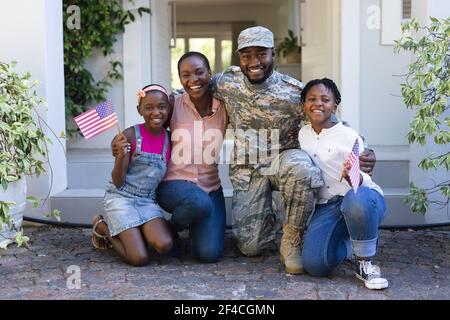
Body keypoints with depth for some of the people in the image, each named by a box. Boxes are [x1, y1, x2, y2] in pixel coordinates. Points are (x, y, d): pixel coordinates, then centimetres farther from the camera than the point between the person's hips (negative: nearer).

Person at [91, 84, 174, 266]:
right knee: (139, 258, -16)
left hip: (147, 201, 5)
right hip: (121, 198, -5)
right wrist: (121, 156, -28)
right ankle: (102, 226, 12)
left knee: (164, 245, -22)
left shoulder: (169, 137, 3)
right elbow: (118, 182, -12)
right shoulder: (130, 136, -11)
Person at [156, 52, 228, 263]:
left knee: (209, 254, -13)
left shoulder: (223, 107, -1)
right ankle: (173, 227, 0)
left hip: (210, 187, 2)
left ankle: (193, 226, 24)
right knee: (200, 203, -37)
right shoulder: (173, 105, -6)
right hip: (174, 183, -2)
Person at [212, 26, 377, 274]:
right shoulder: (228, 81, -8)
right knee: (250, 246, -7)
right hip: (247, 168, 2)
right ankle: (266, 218, 32)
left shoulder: (294, 93, -16)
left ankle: (291, 241, -17)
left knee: (300, 168, -42)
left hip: (284, 158, -2)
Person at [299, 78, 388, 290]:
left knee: (356, 201, -44)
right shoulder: (302, 134, 10)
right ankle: (348, 240, 13)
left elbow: (363, 181, -12)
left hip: (360, 197, -4)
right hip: (326, 206, 4)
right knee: (314, 264, -22)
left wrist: (353, 176, -34)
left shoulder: (349, 136, -7)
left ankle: (365, 263, -17)